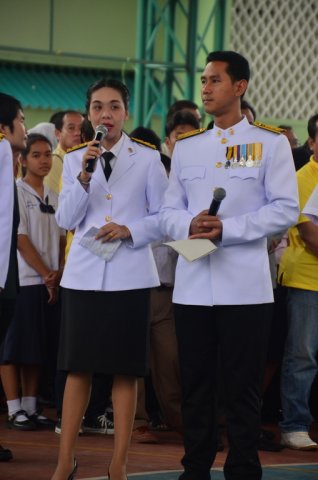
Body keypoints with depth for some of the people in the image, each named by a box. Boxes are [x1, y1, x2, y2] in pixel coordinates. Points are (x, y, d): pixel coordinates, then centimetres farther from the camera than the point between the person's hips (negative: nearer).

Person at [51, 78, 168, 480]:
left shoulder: (148, 160, 2)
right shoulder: (74, 159, 9)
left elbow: (163, 217, 3)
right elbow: (66, 219, 2)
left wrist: (130, 230, -14)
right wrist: (84, 176, -11)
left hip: (129, 276, -2)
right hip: (83, 275, 2)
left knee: (125, 370, 1)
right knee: (78, 367, 4)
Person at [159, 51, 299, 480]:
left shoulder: (270, 142, 2)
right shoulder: (186, 147, 15)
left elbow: (285, 209, -5)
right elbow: (168, 212, 13)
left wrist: (226, 230, -15)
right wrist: (190, 226, -11)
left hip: (244, 287, -4)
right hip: (192, 285, 4)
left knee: (242, 390, -2)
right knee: (195, 385, 7)